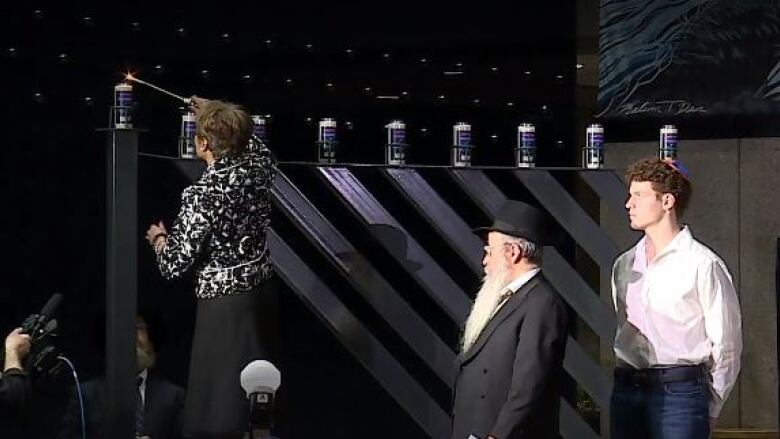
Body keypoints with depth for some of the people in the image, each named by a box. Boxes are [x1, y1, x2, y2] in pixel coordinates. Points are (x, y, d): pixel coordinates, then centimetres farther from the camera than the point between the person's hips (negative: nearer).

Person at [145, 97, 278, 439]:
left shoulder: (202, 194, -20)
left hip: (224, 305, -7)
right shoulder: (258, 164, -3)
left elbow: (175, 263, -17)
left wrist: (158, 238, 4)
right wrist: (216, 113, 34)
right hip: (261, 292, 7)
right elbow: (249, 142, 24)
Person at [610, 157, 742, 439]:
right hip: (627, 391, 6)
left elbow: (726, 346, -5)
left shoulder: (703, 264, -7)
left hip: (679, 393, -6)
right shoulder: (624, 264, 12)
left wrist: (708, 412, -1)